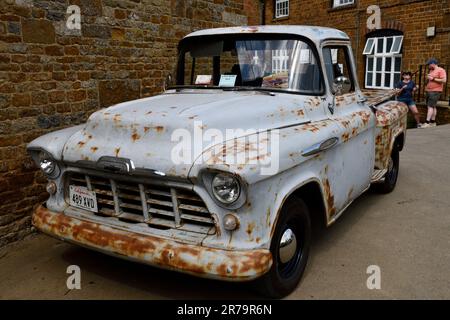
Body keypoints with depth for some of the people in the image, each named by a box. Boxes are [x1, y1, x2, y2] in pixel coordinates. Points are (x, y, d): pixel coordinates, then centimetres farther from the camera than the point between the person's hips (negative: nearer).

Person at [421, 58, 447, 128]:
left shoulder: (441, 70, -8)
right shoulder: (431, 71, 17)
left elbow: (444, 80, -17)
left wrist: (433, 79, -17)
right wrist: (428, 78, 8)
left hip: (435, 91, -9)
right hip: (429, 91, 9)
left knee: (430, 106, -14)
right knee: (433, 107, 10)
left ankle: (427, 122, -18)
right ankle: (433, 122, 12)